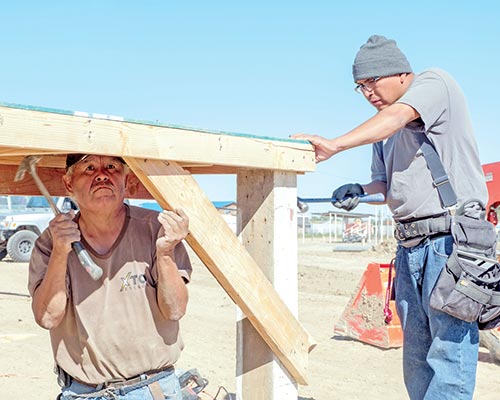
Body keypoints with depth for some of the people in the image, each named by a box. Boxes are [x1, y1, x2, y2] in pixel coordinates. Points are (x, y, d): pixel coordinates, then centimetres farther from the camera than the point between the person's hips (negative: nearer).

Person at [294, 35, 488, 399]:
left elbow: (397, 116, -20)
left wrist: (335, 145, -30)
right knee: (416, 356, 9)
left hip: (453, 238, -8)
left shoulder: (434, 82, -1)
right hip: (410, 246, 8)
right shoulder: (385, 131, 21)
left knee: (449, 350, -9)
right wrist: (359, 191, 1)